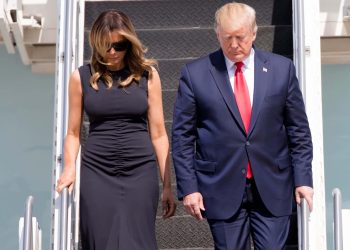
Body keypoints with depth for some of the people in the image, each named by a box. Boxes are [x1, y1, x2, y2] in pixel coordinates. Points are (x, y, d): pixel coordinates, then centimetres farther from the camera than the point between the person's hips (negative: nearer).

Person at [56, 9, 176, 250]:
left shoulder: (147, 75, 3)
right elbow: (73, 133, 9)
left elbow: (158, 134, 5)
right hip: (97, 175, 0)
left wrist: (167, 185, 3)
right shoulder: (82, 77, 4)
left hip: (140, 173, 0)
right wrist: (69, 167, -10)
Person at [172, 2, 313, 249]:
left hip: (272, 189, 1)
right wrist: (188, 187, -5)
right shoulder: (195, 73, -2)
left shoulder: (282, 68, 2)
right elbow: (182, 136, 0)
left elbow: (298, 129, 6)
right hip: (222, 189, -1)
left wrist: (303, 178, 2)